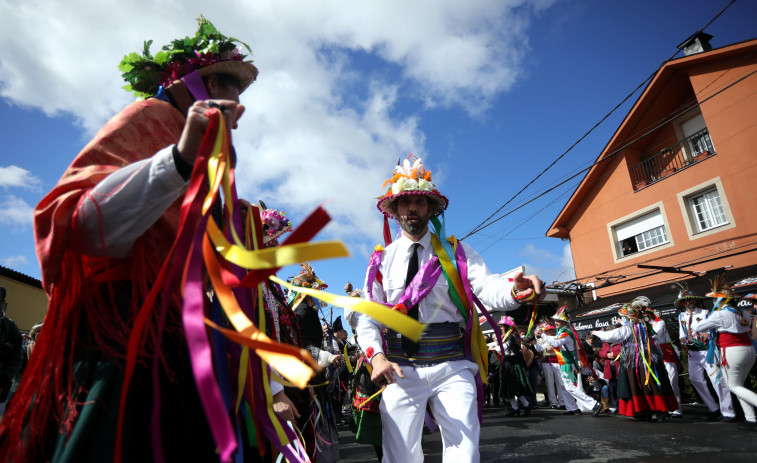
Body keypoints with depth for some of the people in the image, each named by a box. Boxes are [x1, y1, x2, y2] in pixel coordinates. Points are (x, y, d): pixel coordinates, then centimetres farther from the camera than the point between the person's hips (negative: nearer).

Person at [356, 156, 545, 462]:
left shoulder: (457, 253, 5)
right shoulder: (382, 261, 6)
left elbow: (488, 288, -11)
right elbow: (367, 318, 2)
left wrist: (514, 290, -34)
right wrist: (377, 356, -17)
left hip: (452, 368, 0)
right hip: (401, 371, 1)